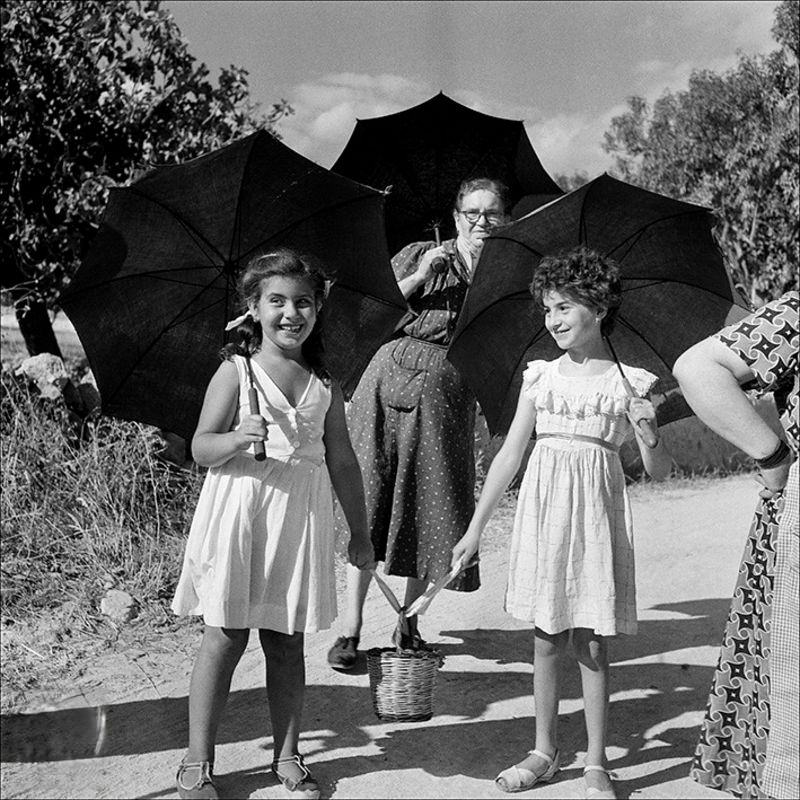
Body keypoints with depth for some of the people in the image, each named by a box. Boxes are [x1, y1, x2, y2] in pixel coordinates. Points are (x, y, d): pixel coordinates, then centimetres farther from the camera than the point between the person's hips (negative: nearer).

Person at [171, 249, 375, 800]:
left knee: (287, 643, 10)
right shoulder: (236, 372, -1)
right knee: (226, 637, 1)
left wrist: (360, 531, 15)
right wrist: (238, 440, -27)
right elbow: (201, 448, -6)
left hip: (301, 514, 3)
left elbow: (342, 461, 14)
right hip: (239, 510, -3)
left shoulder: (325, 384, 9)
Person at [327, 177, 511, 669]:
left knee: (432, 507, 1)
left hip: (448, 396, 1)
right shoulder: (418, 255, 9)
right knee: (368, 501, -6)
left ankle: (409, 621, 17)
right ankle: (351, 629, -1)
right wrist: (419, 276, -8)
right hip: (390, 380, -1)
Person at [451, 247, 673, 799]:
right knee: (546, 636, 9)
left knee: (590, 641, 1)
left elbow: (660, 471, -1)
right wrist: (475, 528, 8)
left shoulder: (632, 383, -1)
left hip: (596, 509, -3)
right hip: (542, 505, 3)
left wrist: (648, 434, -23)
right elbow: (510, 453, 9)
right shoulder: (540, 377, 6)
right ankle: (546, 752, 23)